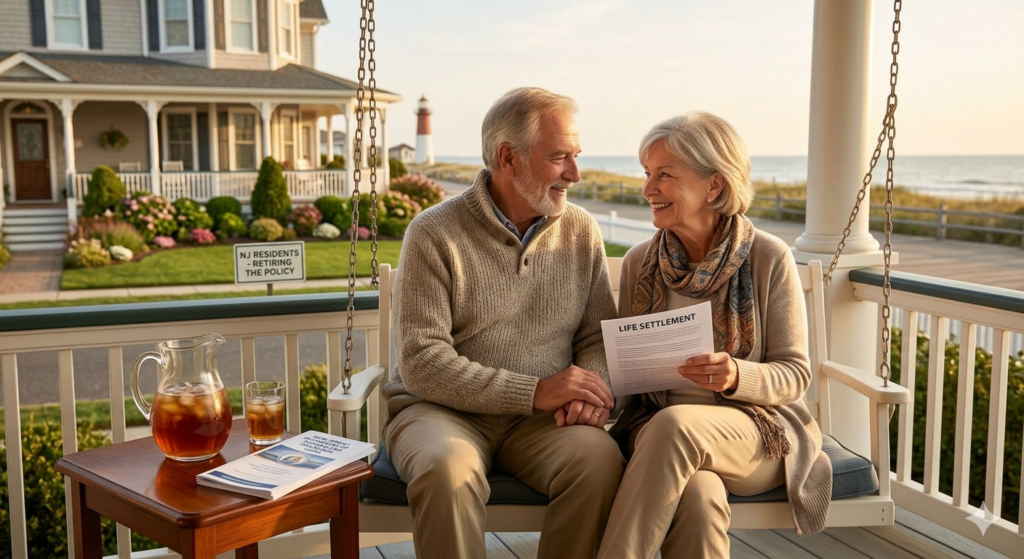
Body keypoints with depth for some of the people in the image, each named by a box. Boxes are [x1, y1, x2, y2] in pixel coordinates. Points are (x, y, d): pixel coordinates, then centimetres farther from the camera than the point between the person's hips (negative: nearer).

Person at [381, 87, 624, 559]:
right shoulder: (434, 234, -7)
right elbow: (420, 362, -13)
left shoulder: (581, 232, 8)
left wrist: (593, 386, -13)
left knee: (599, 458, -28)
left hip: (541, 418, 3)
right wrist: (534, 391, -20)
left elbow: (599, 335, 11)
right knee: (448, 468, -36)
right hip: (443, 410, -3)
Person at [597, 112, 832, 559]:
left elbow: (795, 374, -2)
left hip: (756, 428, -2)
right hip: (653, 423, 2)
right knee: (698, 496, -33)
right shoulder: (638, 263, 6)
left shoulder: (768, 259, -4)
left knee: (675, 425, -35)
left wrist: (736, 376, -23)